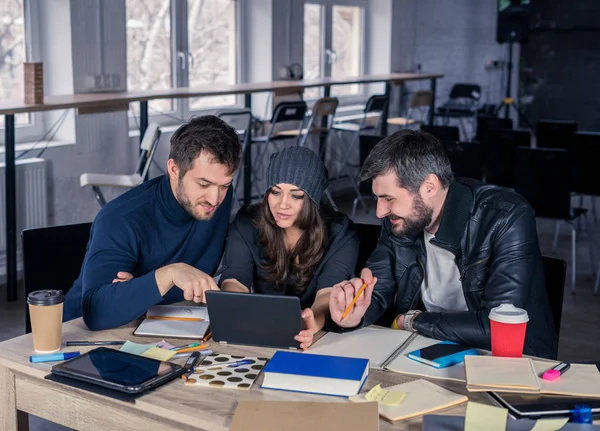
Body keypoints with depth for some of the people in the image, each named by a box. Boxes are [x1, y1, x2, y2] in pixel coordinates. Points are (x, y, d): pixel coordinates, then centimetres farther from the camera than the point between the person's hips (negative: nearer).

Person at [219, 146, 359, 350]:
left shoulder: (340, 233, -9)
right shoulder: (246, 223, -3)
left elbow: (329, 292, -21)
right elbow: (234, 280, -13)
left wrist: (313, 323, -44)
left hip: (320, 337, -1)